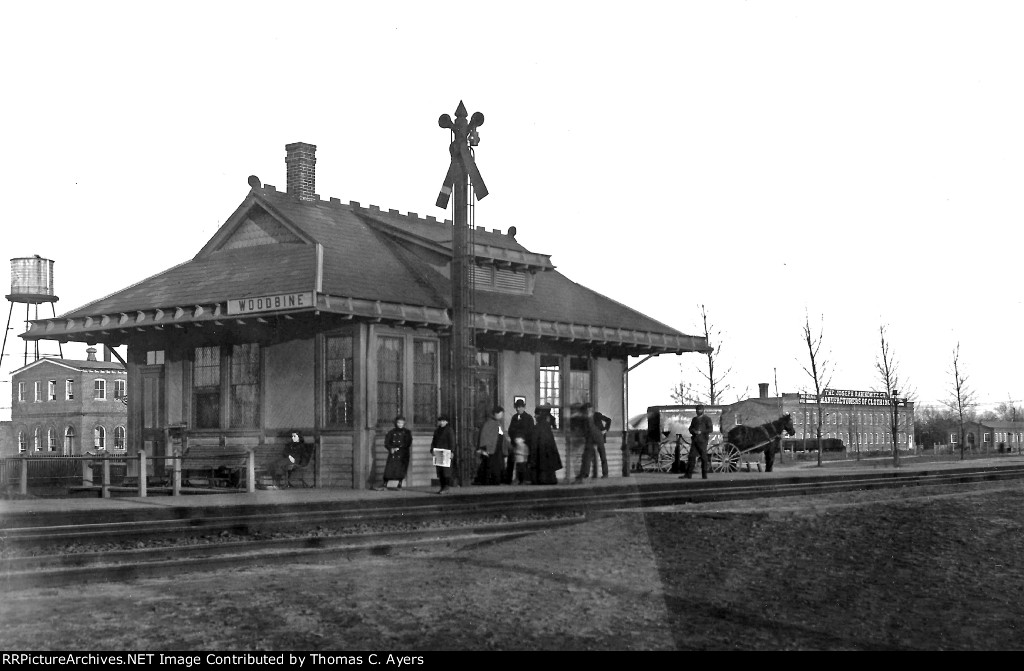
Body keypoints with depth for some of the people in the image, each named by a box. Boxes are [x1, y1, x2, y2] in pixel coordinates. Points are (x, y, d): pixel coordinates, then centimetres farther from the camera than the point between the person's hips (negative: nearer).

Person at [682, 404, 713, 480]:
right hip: (694, 440, 5)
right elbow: (690, 429, 16)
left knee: (704, 458, -3)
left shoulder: (707, 419, 3)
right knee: (691, 457, -3)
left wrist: (701, 432, -14)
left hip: (702, 441, -4)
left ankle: (704, 475, 2)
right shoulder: (694, 419, 19)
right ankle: (688, 474, -5)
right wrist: (694, 431, -6)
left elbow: (710, 429, -5)